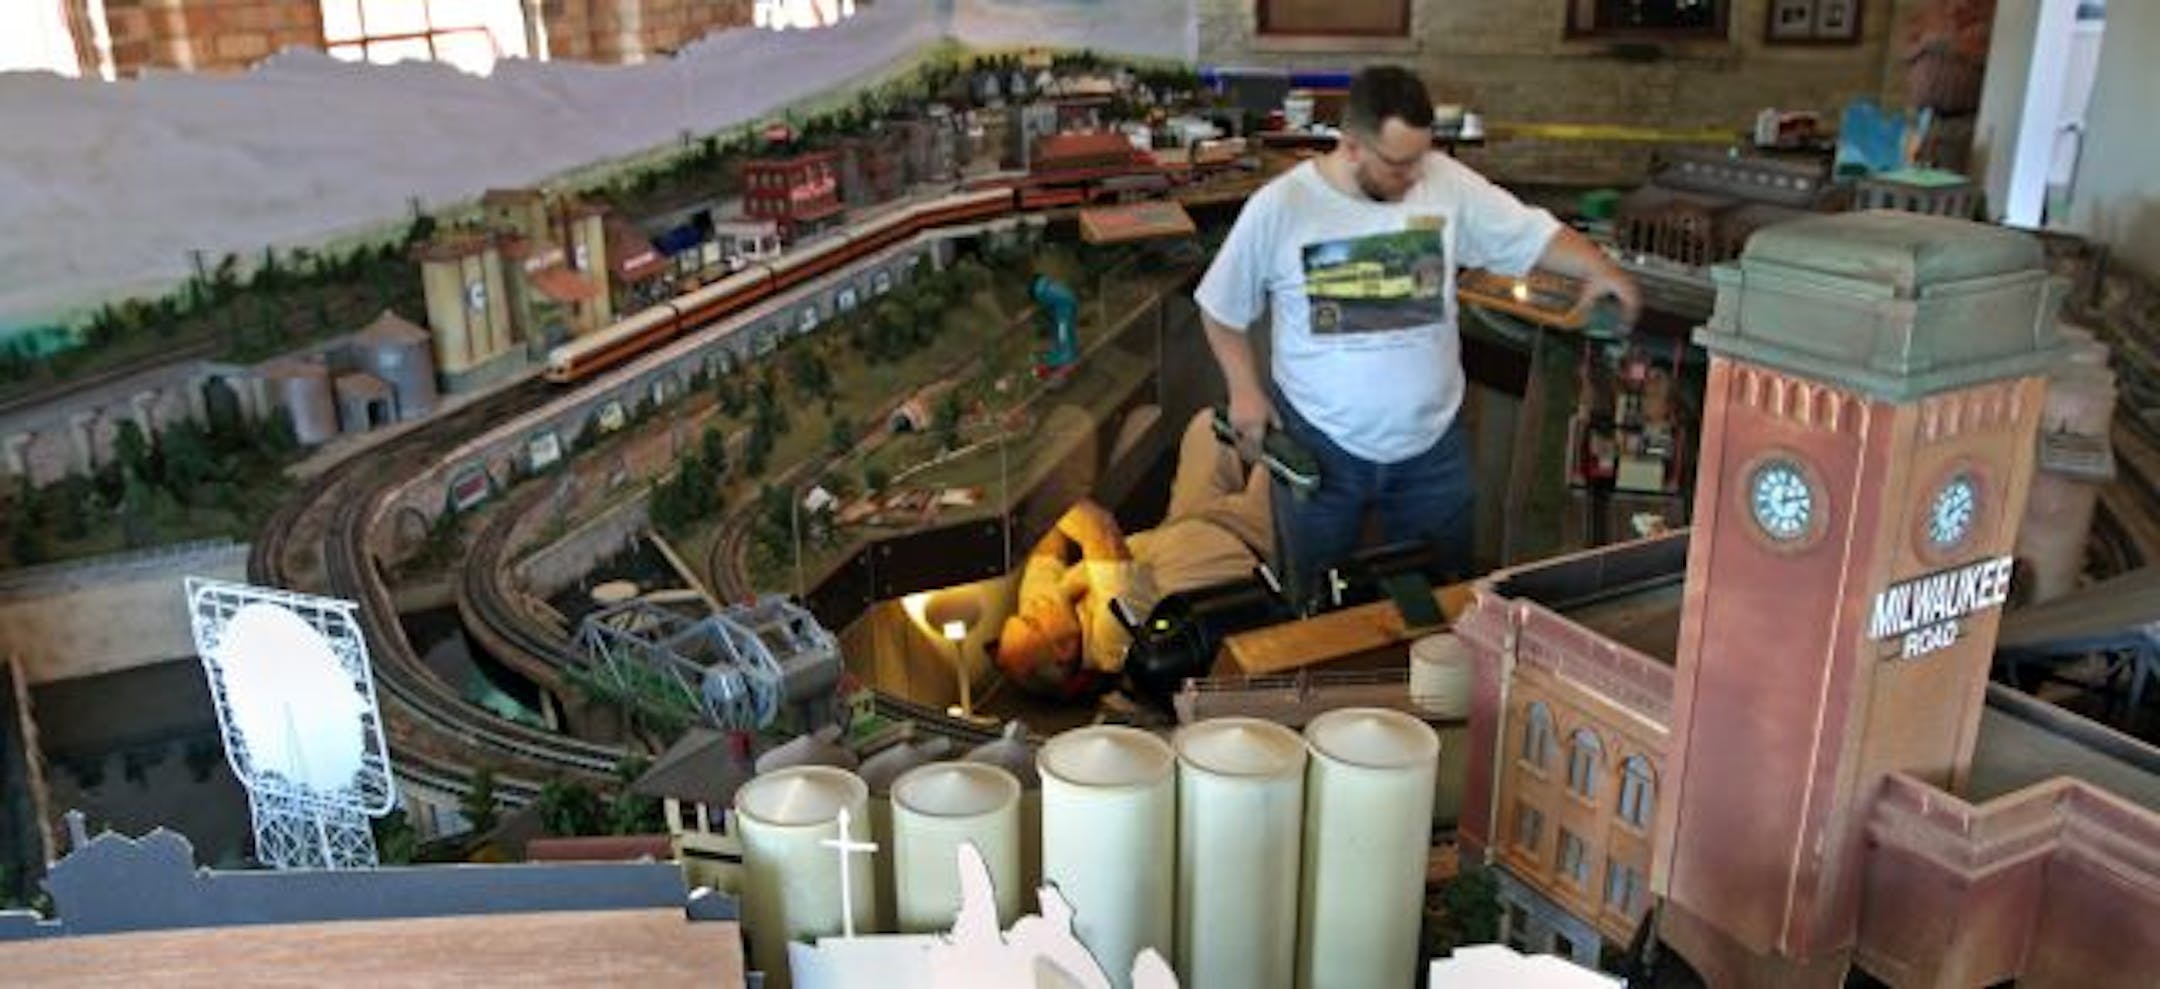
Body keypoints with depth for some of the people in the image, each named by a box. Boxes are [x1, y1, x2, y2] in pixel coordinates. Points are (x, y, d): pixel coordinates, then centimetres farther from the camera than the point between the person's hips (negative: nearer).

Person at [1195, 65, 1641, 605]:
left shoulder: (1448, 183, -9)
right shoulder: (1278, 207, -13)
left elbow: (1533, 233, -7)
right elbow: (1223, 306, -1)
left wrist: (1598, 266, -26)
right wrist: (1244, 388, -9)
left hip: (1432, 444, 2)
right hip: (1318, 445, -2)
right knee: (1317, 607, 16)